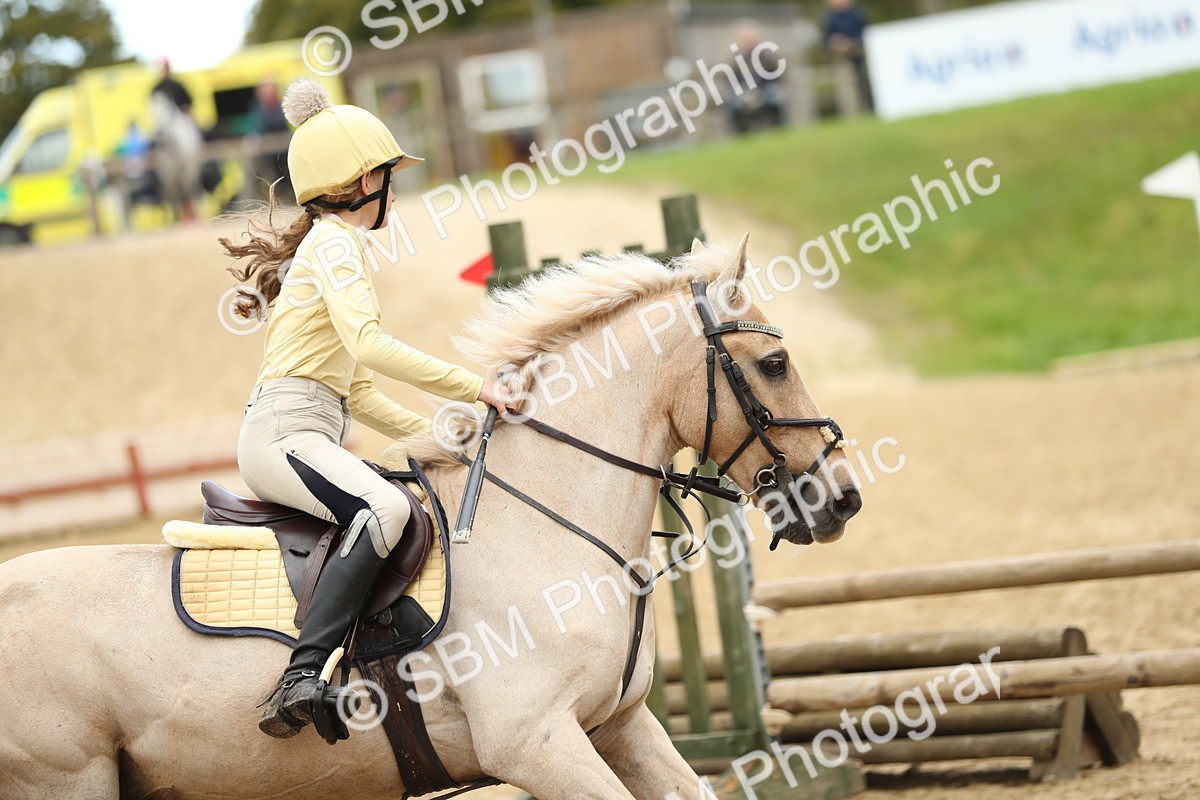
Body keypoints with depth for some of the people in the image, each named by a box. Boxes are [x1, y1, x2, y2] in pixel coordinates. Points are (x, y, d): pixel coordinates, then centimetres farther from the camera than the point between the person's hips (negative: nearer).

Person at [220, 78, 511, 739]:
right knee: (384, 507, -35)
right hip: (286, 432, -11)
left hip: (307, 436, 11)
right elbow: (369, 344, -22)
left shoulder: (326, 244, 27)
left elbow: (357, 391, 28)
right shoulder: (335, 244, -4)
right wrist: (477, 388, -20)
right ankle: (304, 672, -43)